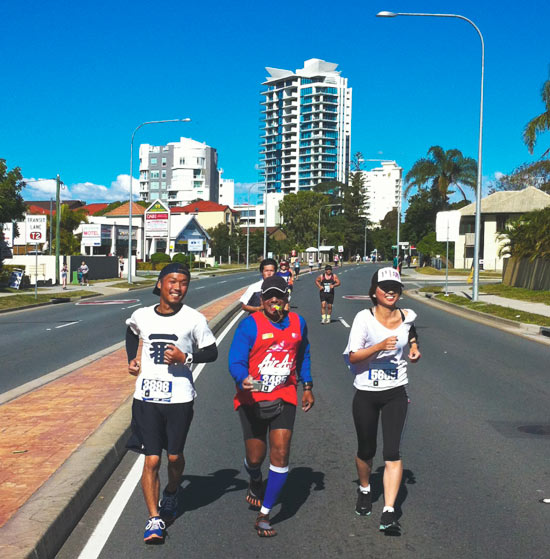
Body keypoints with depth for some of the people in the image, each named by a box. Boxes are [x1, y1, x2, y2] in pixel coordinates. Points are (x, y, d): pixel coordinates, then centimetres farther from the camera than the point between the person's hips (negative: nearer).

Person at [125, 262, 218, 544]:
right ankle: (154, 519, 5)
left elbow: (211, 352, 2)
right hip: (146, 397, 1)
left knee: (174, 456, 12)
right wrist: (131, 359, 11)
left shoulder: (194, 319, -6)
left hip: (179, 398, -1)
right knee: (152, 460, -4)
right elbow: (131, 332, 25)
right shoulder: (141, 316, 1)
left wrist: (185, 357, -15)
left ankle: (171, 494, 43)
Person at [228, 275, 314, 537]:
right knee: (255, 459, 7)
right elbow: (236, 360, -18)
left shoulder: (298, 323, 5)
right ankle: (255, 481, 46)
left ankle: (264, 515, 6)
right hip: (252, 399, -2)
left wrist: (307, 386, 19)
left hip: (284, 398, 3)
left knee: (280, 455, -9)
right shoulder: (250, 324, -11)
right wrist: (243, 380, -39)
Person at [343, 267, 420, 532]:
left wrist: (415, 350, 6)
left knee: (392, 451, -10)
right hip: (366, 393, -1)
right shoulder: (364, 318, -10)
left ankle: (389, 511, -9)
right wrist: (380, 346, -28)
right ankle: (364, 490, 42)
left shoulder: (407, 317, 1)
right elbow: (353, 356, -15)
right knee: (366, 450, 13)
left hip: (396, 393, 1)